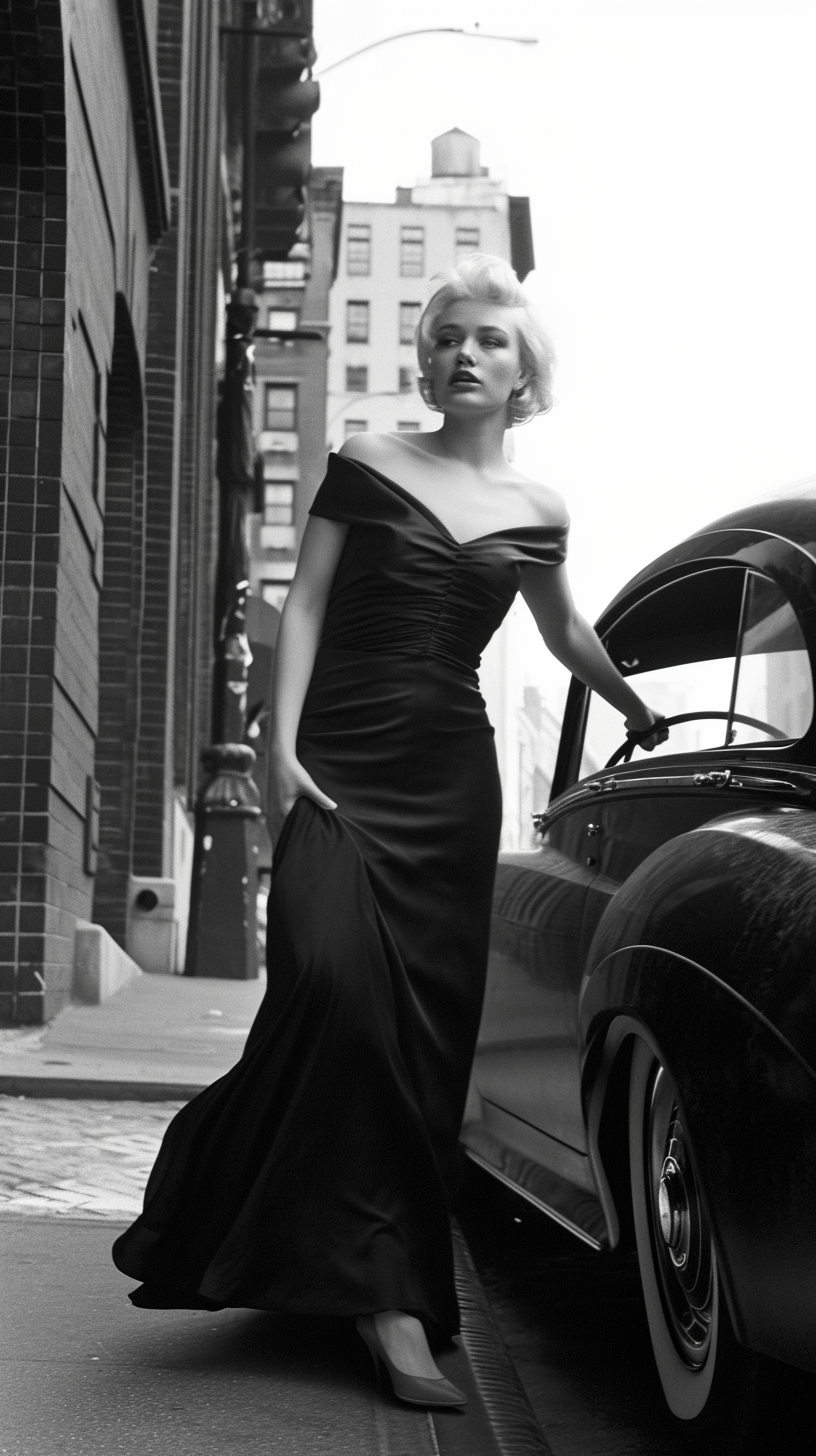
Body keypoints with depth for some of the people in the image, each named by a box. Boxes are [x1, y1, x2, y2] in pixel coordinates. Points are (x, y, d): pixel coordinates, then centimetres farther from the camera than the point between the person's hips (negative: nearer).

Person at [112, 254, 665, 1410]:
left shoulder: (536, 515, 13)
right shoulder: (368, 466, 6)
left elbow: (568, 637, 31)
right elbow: (306, 606, 1)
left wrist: (644, 716, 42)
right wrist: (282, 747, -9)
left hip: (449, 782, 3)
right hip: (340, 761, -3)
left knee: (426, 1026, -3)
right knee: (336, 981, -23)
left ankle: (385, 1286, 6)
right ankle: (388, 1295, -19)